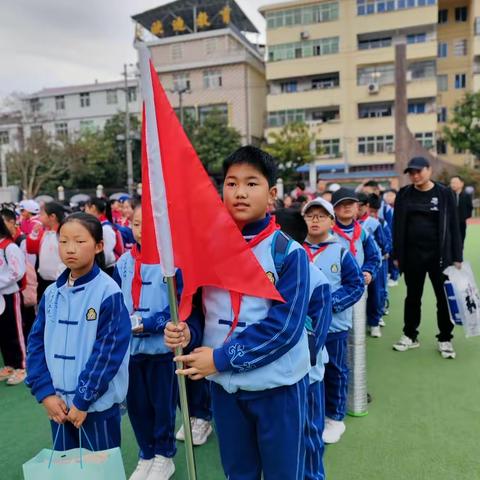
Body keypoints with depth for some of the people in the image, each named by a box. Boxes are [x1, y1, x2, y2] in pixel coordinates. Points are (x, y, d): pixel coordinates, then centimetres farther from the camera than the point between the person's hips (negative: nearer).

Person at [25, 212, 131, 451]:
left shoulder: (109, 292, -15)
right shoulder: (51, 293, 2)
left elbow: (109, 350, -16)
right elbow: (36, 344, 3)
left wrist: (83, 400, -13)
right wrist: (45, 393, -5)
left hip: (98, 404, -5)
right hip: (59, 403, 5)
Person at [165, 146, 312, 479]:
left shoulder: (289, 253, -14)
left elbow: (284, 326, -20)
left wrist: (221, 359, -20)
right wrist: (185, 330, -15)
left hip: (277, 385, -3)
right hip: (224, 384, 4)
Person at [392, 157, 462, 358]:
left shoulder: (444, 193, -3)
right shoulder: (404, 195, 2)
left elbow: (453, 226, -2)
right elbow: (398, 226, 4)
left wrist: (457, 257, -5)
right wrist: (397, 255, 0)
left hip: (439, 255, -2)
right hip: (412, 255, 2)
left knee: (444, 297, 6)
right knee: (412, 296, 13)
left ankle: (445, 339, 22)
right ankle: (410, 336, 27)